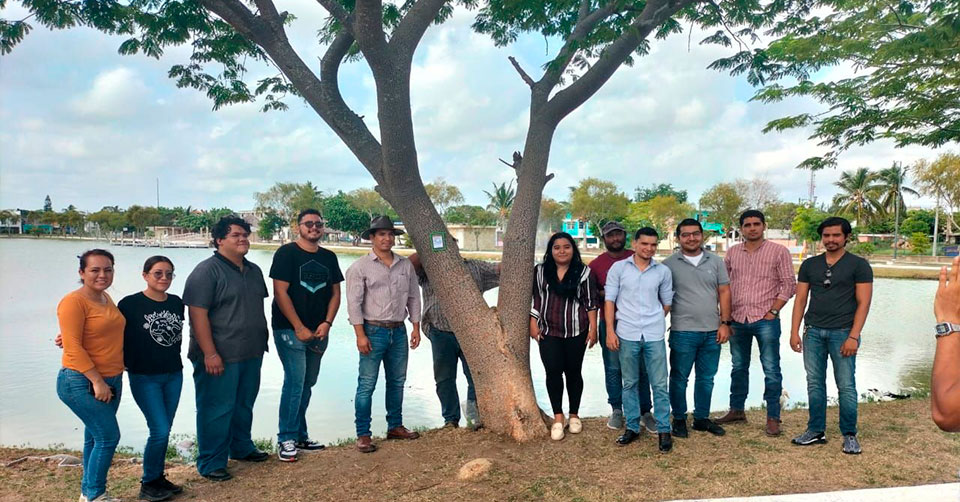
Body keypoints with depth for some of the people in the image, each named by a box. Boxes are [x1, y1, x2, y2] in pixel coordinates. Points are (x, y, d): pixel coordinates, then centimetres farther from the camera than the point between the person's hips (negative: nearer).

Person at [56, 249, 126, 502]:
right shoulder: (74, 301, -15)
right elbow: (73, 347, -19)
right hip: (82, 382, -8)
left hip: (111, 380, 8)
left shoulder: (105, 297, 9)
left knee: (95, 436, 15)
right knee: (109, 436, -7)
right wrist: (97, 380, -20)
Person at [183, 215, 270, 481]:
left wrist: (262, 340, 18)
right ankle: (211, 464, 13)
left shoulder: (254, 270, 12)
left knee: (244, 405, 19)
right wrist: (210, 354, -21)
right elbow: (197, 314, -18)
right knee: (217, 409, 1)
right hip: (220, 357, -7)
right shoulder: (207, 271, -12)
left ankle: (242, 447, 36)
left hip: (251, 354, 7)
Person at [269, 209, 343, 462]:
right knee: (295, 381, -10)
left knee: (307, 384, 12)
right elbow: (280, 292, -12)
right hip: (290, 329, -6)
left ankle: (300, 436, 22)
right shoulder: (287, 253, -7)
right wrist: (299, 328, -15)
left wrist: (327, 323, -4)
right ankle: (286, 439, 2)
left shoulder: (329, 257, 10)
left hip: (319, 331, 6)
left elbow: (335, 292, 11)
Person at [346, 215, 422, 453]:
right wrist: (360, 335, -14)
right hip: (373, 331, -5)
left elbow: (413, 297, 13)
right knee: (367, 384, -3)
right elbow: (354, 302, -8)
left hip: (399, 331, 5)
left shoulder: (405, 265, 9)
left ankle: (395, 426, 27)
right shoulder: (360, 267, -5)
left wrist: (416, 327, 7)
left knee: (397, 381, 13)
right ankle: (363, 435, 5)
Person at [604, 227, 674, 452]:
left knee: (660, 384, 2)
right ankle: (632, 427, 22)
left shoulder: (663, 271, 5)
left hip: (654, 335, 1)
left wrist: (654, 321, 9)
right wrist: (610, 331, -4)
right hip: (626, 334, 0)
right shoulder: (619, 268, 1)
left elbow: (667, 303, 15)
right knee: (629, 383, 10)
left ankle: (663, 430, 13)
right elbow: (609, 300, 0)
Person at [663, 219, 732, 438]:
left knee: (706, 378, 13)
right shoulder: (669, 264, -2)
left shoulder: (715, 261, 6)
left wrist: (725, 323, 1)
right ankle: (679, 419, 20)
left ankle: (702, 418, 27)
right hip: (683, 332, -3)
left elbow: (724, 293, 7)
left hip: (712, 331, 3)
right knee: (679, 378, 6)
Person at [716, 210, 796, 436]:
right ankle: (736, 410, 27)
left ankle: (773, 418, 9)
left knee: (771, 370, 1)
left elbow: (788, 285, -3)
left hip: (765, 320, -4)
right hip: (737, 320, 4)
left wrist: (773, 311, -10)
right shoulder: (732, 253, 9)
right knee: (738, 367, 14)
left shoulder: (778, 252, -1)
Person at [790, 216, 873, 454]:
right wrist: (794, 332, 3)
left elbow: (863, 303, -4)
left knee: (846, 386, -2)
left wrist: (853, 336, -13)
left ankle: (850, 435, 11)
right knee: (814, 383, 7)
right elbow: (800, 299, 10)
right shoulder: (810, 264, 11)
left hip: (842, 333, -3)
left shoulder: (859, 265, 1)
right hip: (813, 332, 4)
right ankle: (816, 431, 17)